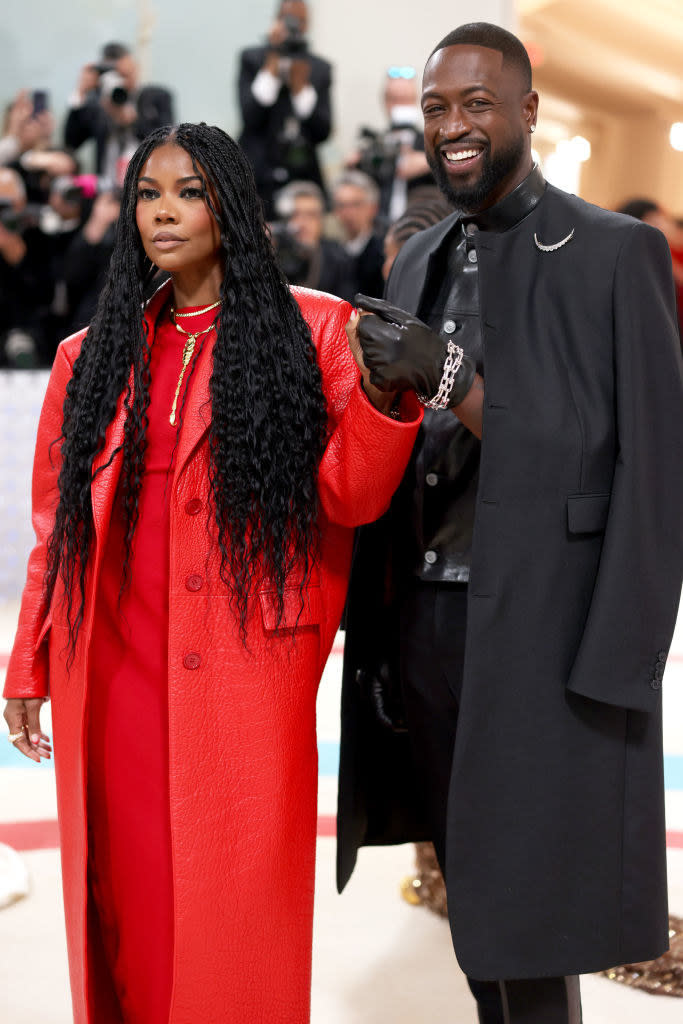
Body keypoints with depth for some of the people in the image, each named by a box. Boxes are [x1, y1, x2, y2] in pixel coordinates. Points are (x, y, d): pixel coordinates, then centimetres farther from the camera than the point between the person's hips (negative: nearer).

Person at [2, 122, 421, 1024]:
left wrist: (382, 390, -20)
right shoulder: (92, 357, 13)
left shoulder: (311, 330, 4)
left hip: (249, 671, -2)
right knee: (129, 905, 7)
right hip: (116, 673, 3)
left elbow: (349, 496, -3)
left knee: (236, 905, 2)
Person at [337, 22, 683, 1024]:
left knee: (525, 923, -1)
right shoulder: (420, 261, 13)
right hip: (427, 626, 6)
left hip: (545, 634, -6)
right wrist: (375, 635, 9)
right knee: (474, 901, 14)